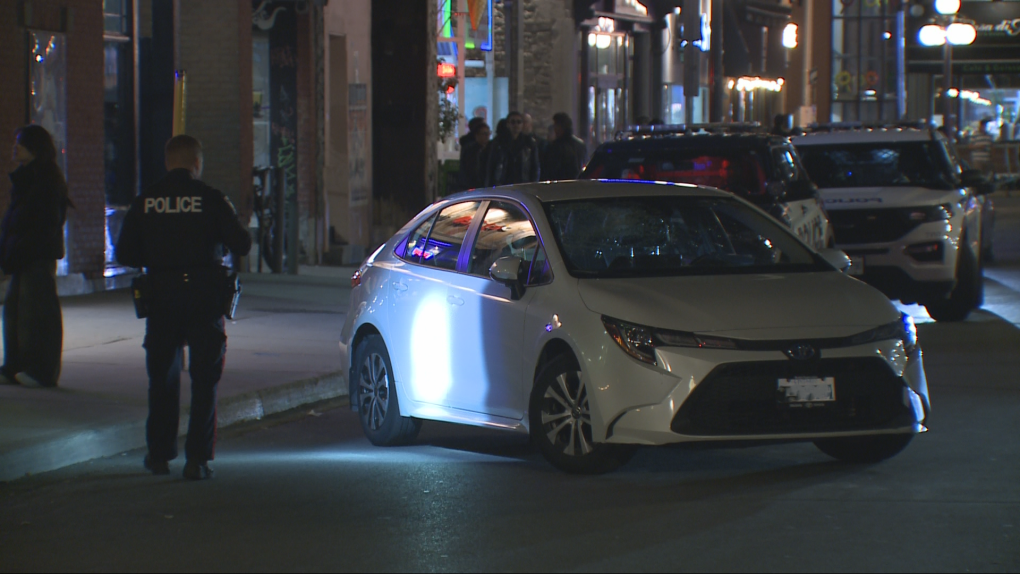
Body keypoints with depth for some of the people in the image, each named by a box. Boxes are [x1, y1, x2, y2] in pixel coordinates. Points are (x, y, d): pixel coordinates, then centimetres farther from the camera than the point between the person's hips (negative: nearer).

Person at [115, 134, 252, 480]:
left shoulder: (144, 202, 1)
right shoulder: (211, 199, -7)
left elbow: (125, 254, 3)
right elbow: (241, 245, -7)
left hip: (161, 296, 2)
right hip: (204, 294, -2)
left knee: (162, 377, 16)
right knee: (204, 379, 5)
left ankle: (159, 454, 22)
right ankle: (197, 458, 0)